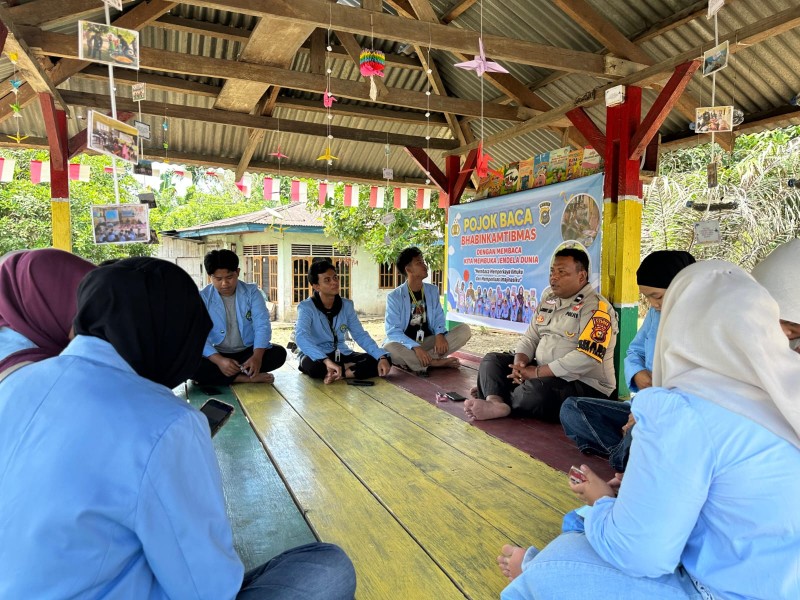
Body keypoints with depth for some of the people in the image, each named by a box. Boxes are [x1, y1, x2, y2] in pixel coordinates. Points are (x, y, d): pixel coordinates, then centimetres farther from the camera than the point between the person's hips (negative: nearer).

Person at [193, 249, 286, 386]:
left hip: (248, 352, 1)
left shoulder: (251, 292, -4)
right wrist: (219, 360, -33)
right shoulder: (202, 298, -7)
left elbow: (262, 325, -13)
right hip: (217, 355, -1)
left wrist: (257, 356, -32)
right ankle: (248, 378, -26)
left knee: (279, 353, -24)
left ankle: (223, 376, -21)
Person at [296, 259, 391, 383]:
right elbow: (301, 337, -31)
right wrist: (327, 361, -47)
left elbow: (360, 335, 0)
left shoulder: (346, 305, 2)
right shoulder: (306, 307, -14)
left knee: (377, 362, -17)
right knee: (313, 366, -40)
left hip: (341, 354, 5)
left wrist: (382, 357, -18)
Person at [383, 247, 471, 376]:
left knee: (464, 329, -15)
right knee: (389, 348, -39)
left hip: (428, 341, 4)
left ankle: (417, 361, -22)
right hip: (406, 344, -4)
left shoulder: (433, 290, 7)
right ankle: (435, 362, -22)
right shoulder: (394, 296, -9)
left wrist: (440, 335, -19)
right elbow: (393, 331, -16)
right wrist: (415, 347, -32)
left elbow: (439, 318, 5)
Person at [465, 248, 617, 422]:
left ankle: (493, 395, -10)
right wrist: (520, 363, -10)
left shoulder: (596, 308, -14)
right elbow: (530, 338, 13)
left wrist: (537, 372, -20)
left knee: (536, 390, -37)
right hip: (545, 374, 8)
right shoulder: (549, 301, 13)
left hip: (585, 386, -8)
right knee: (492, 360, 1)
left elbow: (585, 358, -24)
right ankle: (496, 403, -26)